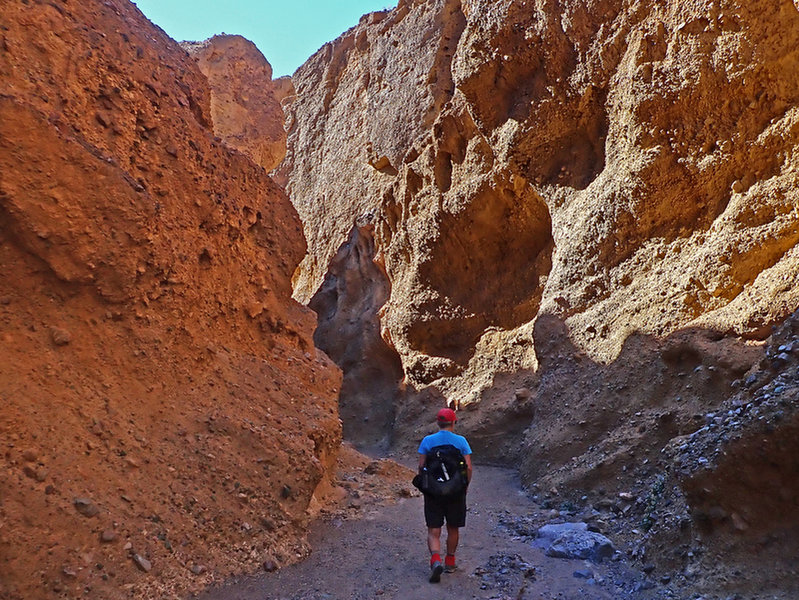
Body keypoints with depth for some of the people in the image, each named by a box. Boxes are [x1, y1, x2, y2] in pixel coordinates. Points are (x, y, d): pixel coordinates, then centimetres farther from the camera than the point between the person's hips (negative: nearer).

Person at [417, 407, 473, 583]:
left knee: (433, 531, 2)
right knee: (453, 528, 19)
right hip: (456, 491, 1)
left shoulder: (428, 440, -4)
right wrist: (465, 486, 8)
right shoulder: (461, 441, -5)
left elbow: (421, 466, -5)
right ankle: (450, 562, 31)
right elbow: (468, 467, -7)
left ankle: (436, 560, -19)